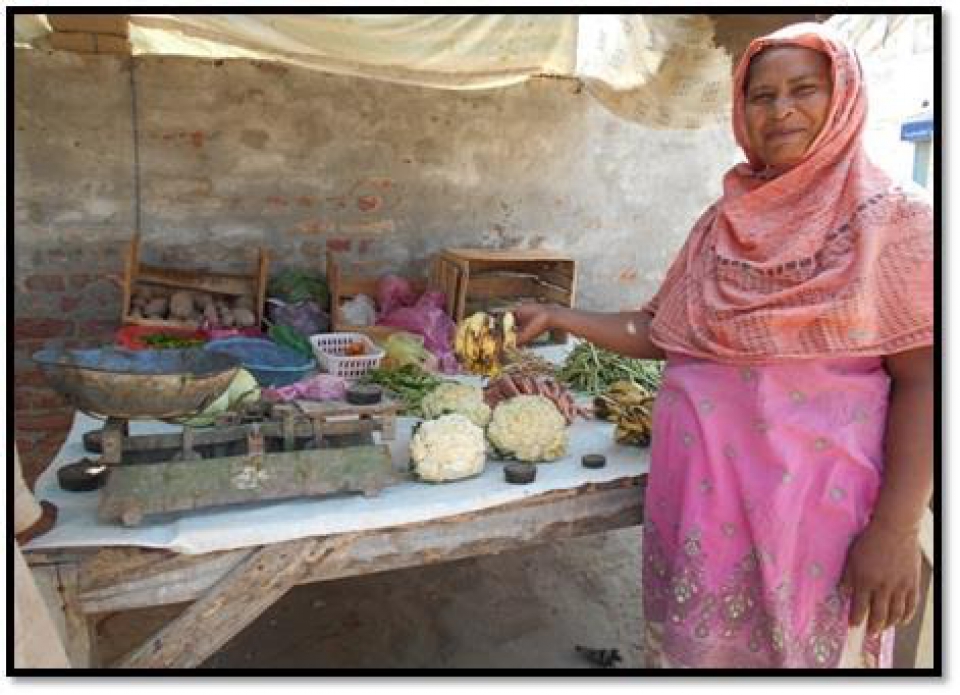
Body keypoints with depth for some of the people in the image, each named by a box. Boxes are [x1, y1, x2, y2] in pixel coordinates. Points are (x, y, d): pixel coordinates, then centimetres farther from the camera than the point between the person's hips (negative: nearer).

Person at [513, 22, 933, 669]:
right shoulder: (722, 223, 9)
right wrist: (559, 318, 7)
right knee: (693, 645, 16)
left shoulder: (893, 218, -5)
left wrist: (896, 527, -16)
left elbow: (923, 381, -9)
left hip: (811, 498, -4)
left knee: (796, 649, 11)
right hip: (695, 486, 5)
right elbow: (661, 332, 13)